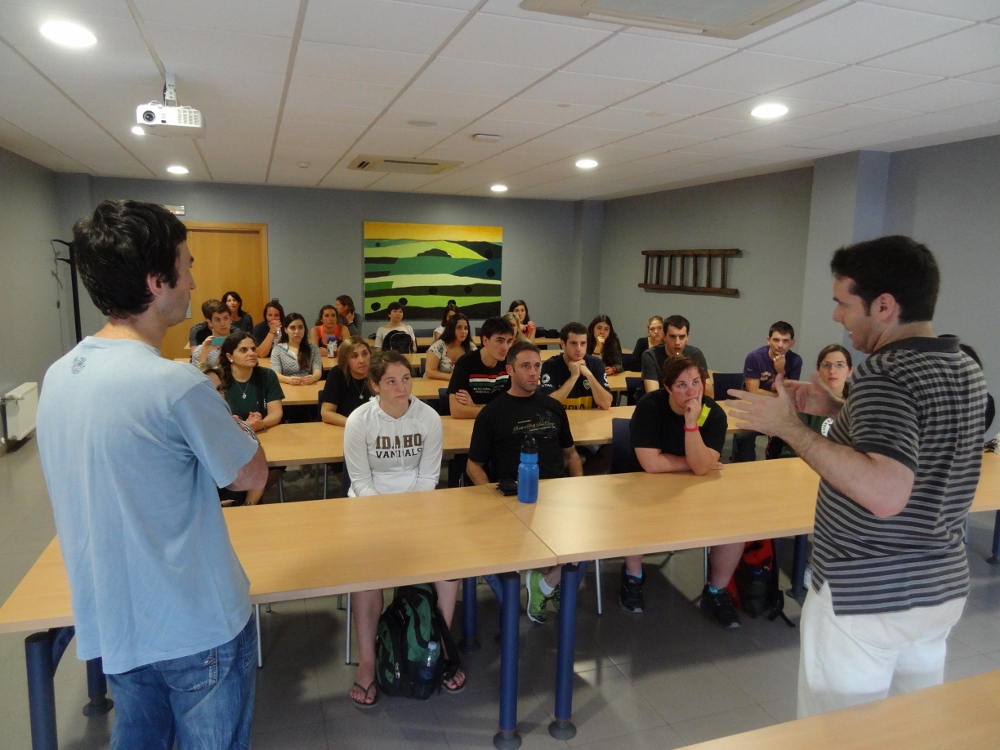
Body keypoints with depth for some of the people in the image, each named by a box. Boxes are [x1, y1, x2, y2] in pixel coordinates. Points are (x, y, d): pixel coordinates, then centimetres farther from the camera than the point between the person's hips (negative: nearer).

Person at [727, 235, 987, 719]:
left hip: (866, 596, -9)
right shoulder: (967, 370, 5)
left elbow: (886, 494, -36)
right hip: (943, 587, 9)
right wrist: (837, 409, 12)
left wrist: (789, 427, -29)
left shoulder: (883, 374, -23)